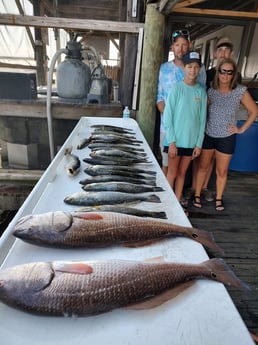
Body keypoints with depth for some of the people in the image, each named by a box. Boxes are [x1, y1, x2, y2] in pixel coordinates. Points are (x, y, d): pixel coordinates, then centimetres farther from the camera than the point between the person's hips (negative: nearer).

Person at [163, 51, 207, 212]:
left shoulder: (201, 91, 4)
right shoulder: (176, 88, -6)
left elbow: (202, 119, 5)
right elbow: (168, 116, -8)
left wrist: (199, 143, 1)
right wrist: (171, 141, -13)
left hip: (192, 141, 3)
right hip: (175, 140, -3)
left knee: (182, 173, 13)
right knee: (172, 173, 6)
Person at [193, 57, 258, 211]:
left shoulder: (240, 91, -7)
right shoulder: (211, 90, -4)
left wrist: (242, 129, -3)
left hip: (226, 138, 0)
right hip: (208, 135, 1)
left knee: (222, 172, 9)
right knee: (203, 167, 10)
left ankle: (219, 199, 27)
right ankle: (197, 195, 24)